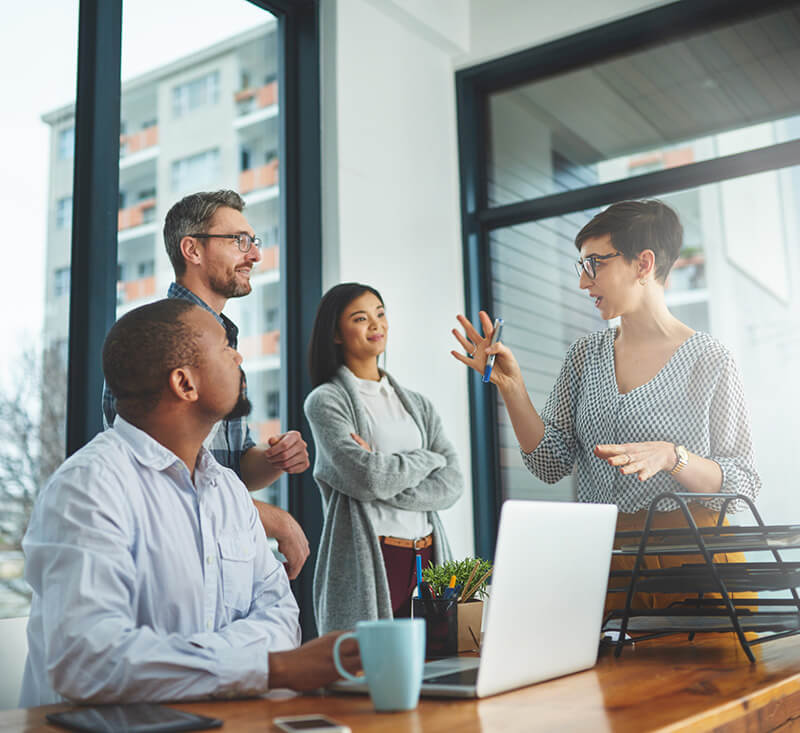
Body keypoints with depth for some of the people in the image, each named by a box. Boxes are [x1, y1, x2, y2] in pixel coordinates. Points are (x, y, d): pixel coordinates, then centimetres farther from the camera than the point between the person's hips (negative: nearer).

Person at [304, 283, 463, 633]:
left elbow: (451, 485, 1)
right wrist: (428, 458, 1)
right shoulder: (326, 401, -1)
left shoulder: (418, 405, 15)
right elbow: (369, 477, -15)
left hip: (428, 560, 5)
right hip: (367, 564, -5)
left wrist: (385, 476, -11)